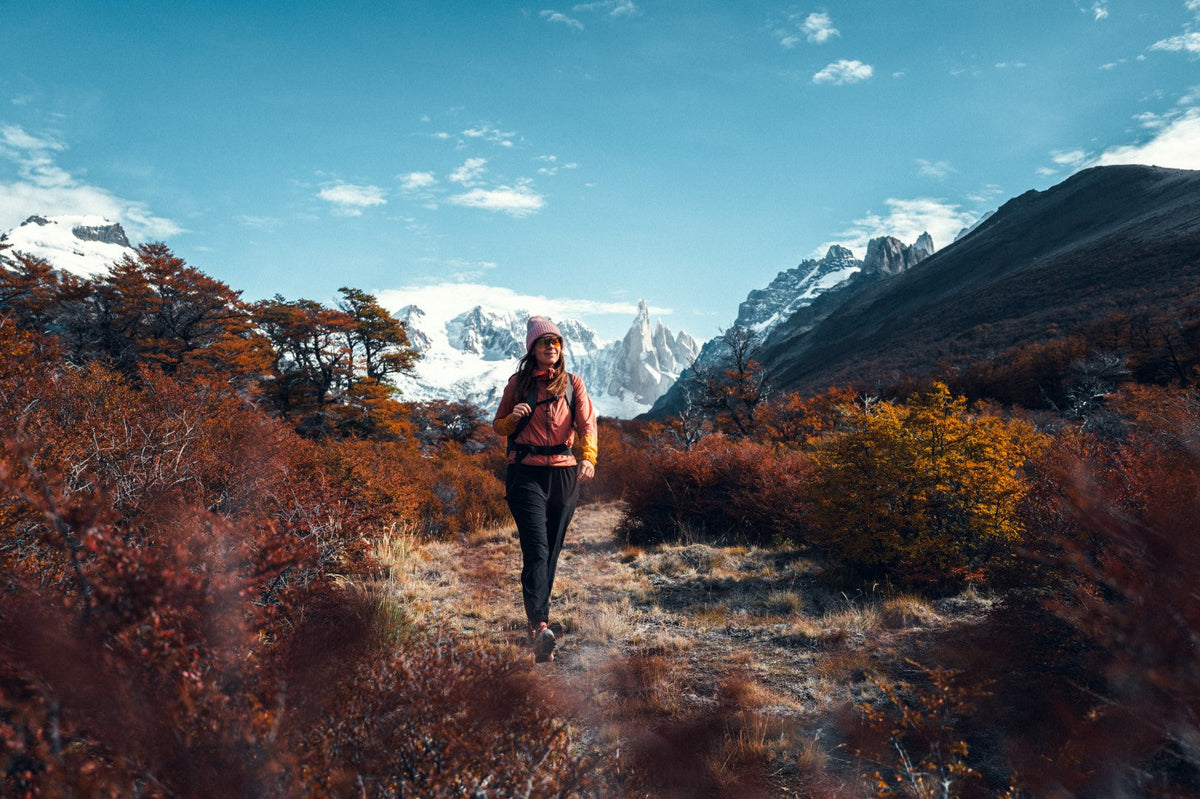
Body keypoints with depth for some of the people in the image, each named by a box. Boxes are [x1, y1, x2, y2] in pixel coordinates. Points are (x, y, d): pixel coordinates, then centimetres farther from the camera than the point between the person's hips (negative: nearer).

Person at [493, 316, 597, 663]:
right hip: (526, 474, -2)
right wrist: (514, 417, -9)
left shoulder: (573, 383, 8)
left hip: (564, 474, 2)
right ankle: (539, 627, -25)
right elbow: (498, 427, 14)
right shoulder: (518, 383, 7)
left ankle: (537, 619, 25)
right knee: (536, 550, -16)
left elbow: (587, 423, -7)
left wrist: (588, 457, -26)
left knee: (552, 552, 9)